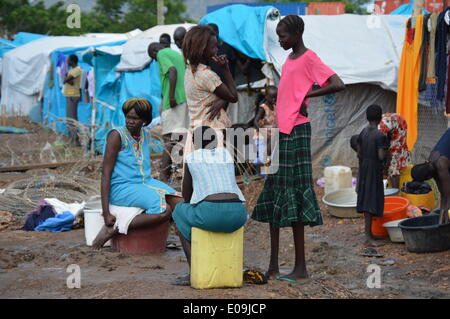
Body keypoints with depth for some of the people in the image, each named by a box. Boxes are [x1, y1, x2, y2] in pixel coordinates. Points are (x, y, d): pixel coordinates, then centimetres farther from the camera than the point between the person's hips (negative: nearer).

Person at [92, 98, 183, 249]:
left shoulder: (145, 134, 10)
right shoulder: (117, 135, -11)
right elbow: (106, 173, -14)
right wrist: (106, 213, -19)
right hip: (121, 188, -7)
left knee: (180, 204, -15)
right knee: (164, 211, -28)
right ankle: (112, 229, -21)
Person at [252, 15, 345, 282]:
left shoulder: (309, 59, -9)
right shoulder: (289, 60, 18)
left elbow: (338, 84, -19)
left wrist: (308, 95, -15)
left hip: (296, 132, -9)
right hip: (281, 131, 9)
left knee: (292, 197, -8)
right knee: (273, 198, 9)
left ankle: (301, 267, -4)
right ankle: (273, 265, 13)